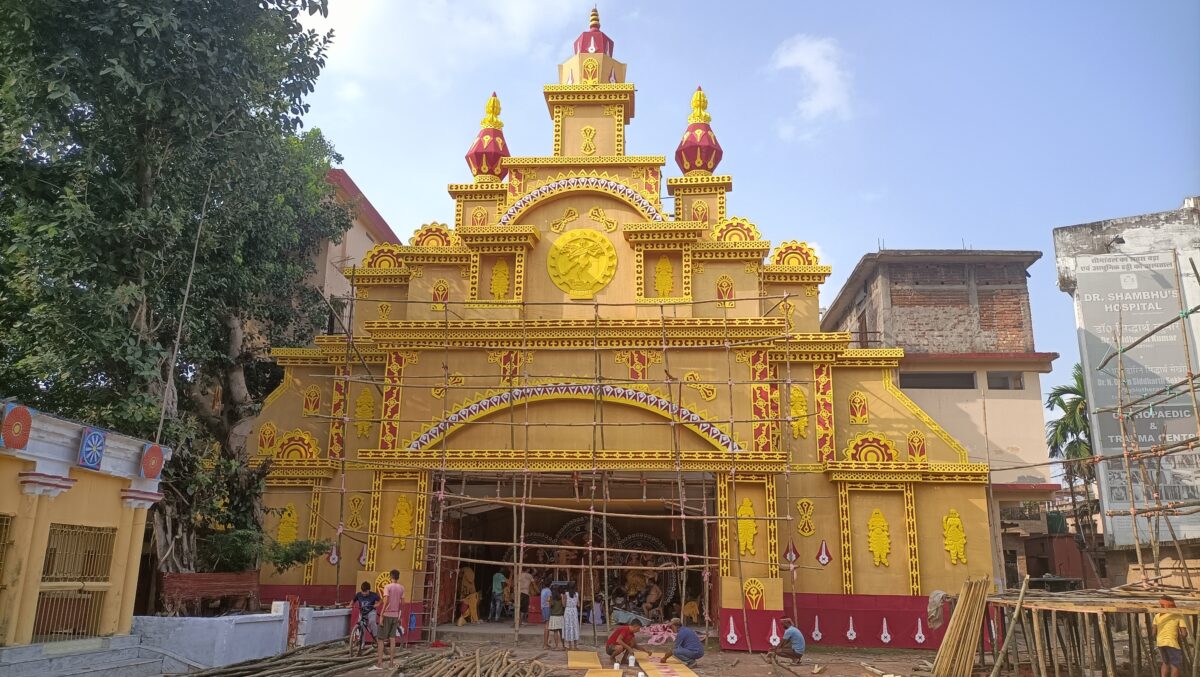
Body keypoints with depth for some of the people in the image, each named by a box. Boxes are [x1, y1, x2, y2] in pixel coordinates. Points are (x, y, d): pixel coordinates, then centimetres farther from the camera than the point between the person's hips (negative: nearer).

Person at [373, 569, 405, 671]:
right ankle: (392, 661, 12)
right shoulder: (401, 588, 7)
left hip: (387, 615, -5)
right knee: (392, 638, 10)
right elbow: (402, 603, 9)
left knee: (380, 639, 0)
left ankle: (379, 663, -4)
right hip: (395, 615, 5)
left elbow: (386, 601, -19)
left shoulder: (387, 587, -10)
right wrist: (400, 615, 18)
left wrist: (381, 615, -16)